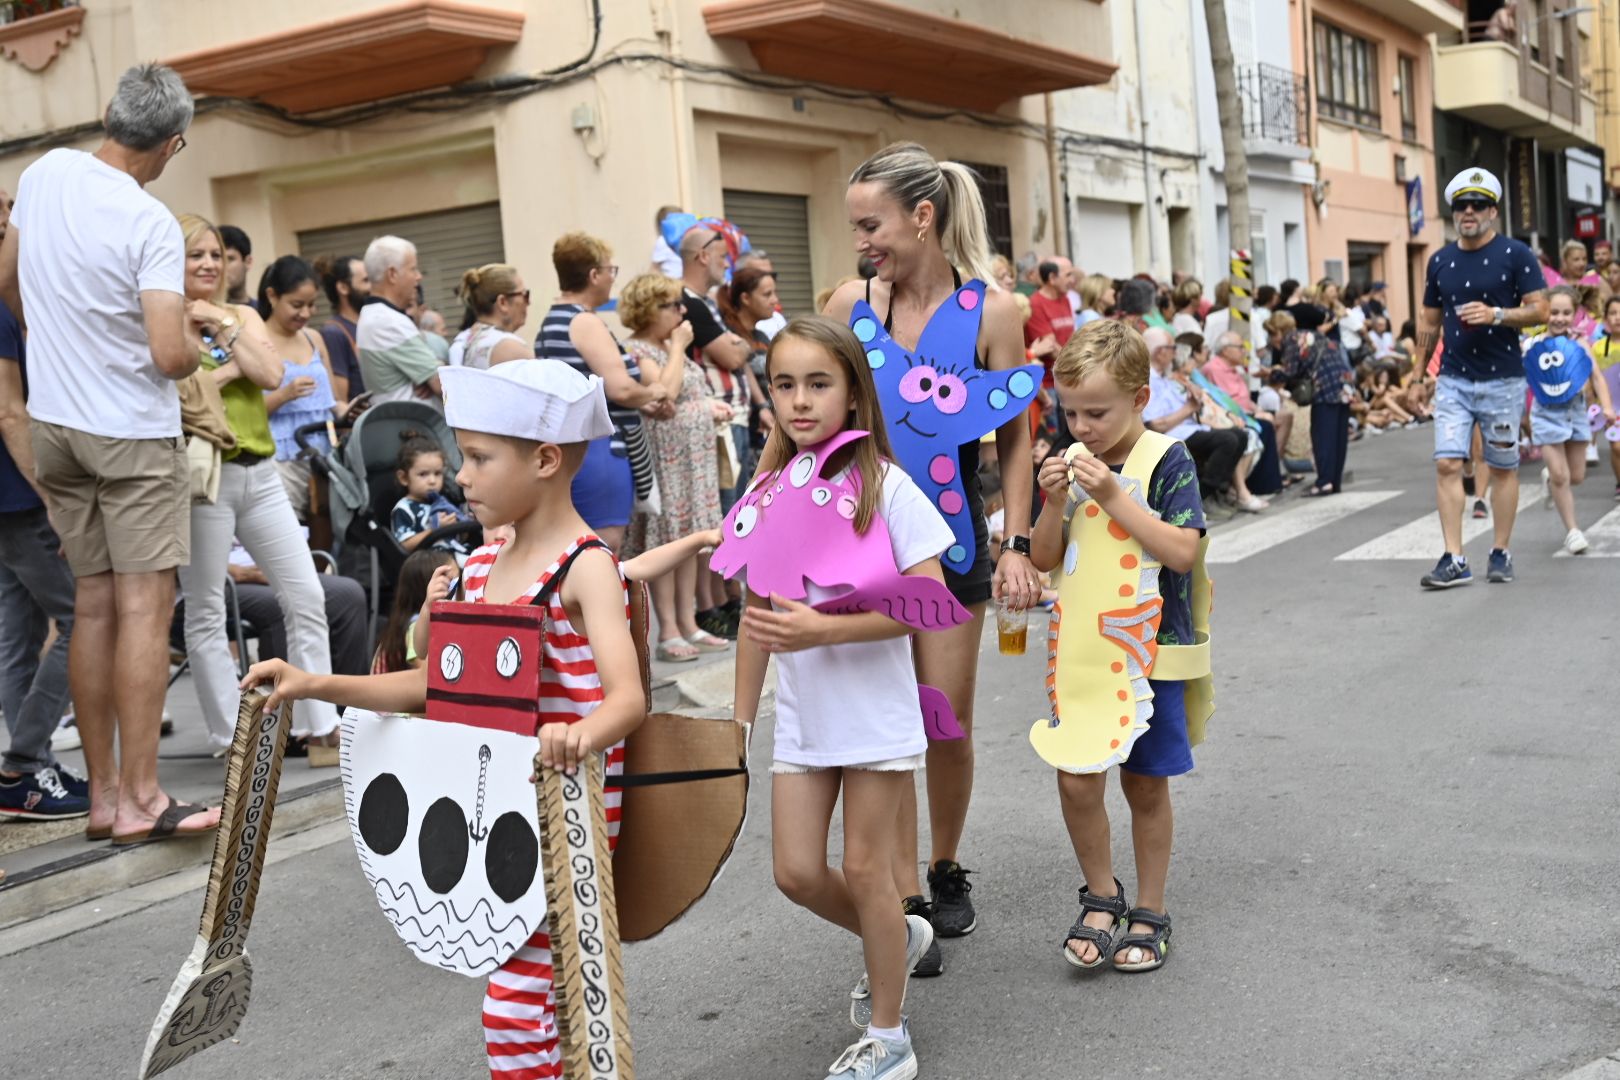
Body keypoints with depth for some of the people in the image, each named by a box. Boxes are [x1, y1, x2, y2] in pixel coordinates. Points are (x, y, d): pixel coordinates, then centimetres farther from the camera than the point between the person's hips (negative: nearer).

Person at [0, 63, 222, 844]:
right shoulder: (152, 225, -19)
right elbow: (169, 355, -25)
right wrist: (192, 356, -1)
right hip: (132, 433, -7)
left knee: (92, 604, 10)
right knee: (144, 609, -4)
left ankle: (102, 795, 15)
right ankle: (140, 799, -3)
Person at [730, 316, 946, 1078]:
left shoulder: (884, 485, -13)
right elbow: (756, 612, 8)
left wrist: (822, 630, -26)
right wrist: (741, 719, 10)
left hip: (875, 710, -5)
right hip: (802, 716, 5)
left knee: (864, 868, 4)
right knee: (796, 873, 7)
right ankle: (897, 938, 38)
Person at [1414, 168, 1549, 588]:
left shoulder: (1516, 254, -3)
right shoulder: (1440, 260, 8)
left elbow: (1539, 310, -7)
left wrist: (1496, 315, -22)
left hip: (1502, 380, -3)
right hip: (1453, 379, 3)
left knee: (1503, 467, 6)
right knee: (1447, 464, -7)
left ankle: (1500, 553, 17)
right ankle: (1454, 559, -6)